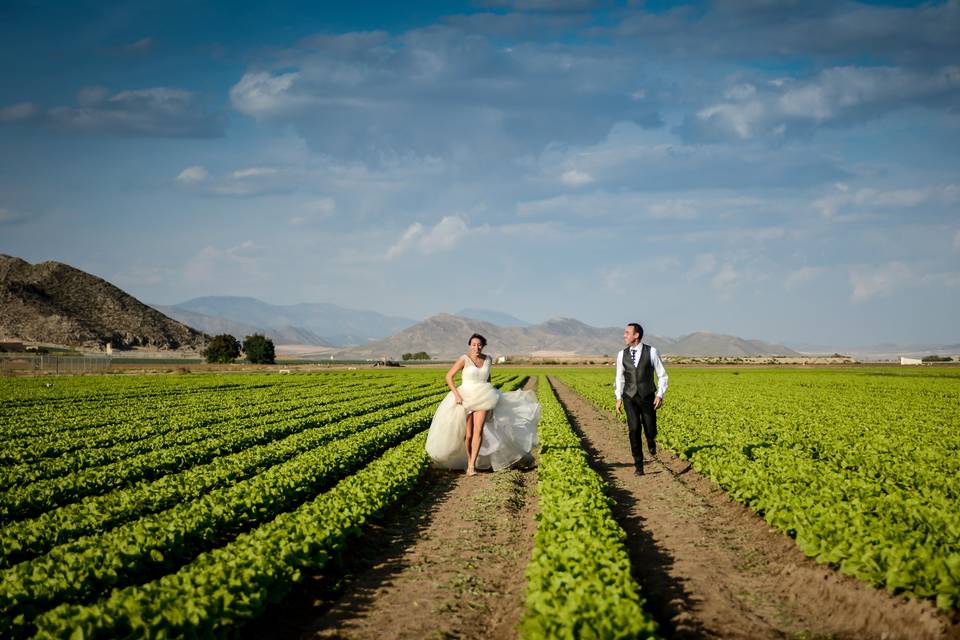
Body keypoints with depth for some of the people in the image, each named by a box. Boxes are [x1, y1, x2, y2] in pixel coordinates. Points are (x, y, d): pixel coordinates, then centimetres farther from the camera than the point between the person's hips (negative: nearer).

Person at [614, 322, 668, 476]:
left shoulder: (652, 352, -6)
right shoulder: (622, 354, 3)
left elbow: (662, 375, -1)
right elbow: (619, 378, 12)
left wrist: (660, 395, -11)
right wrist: (618, 398, 3)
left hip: (647, 397, -1)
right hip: (630, 398, 1)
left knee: (649, 431, -1)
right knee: (634, 429, -14)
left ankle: (651, 440, 40)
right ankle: (638, 465, -5)